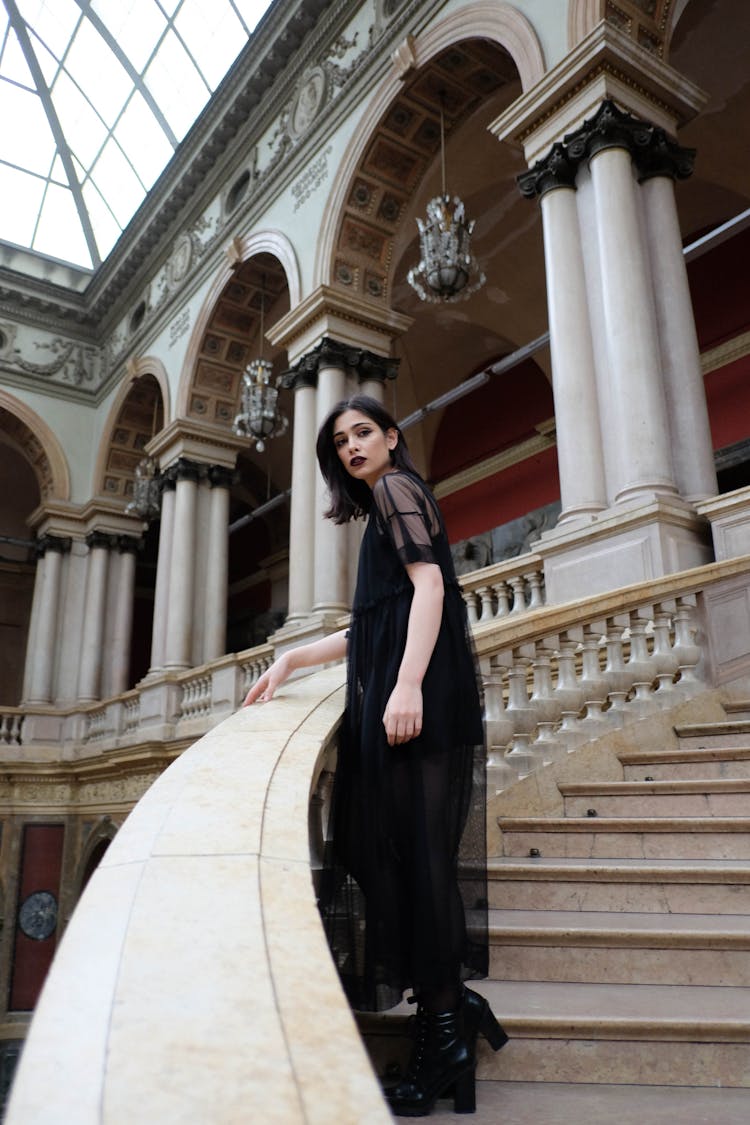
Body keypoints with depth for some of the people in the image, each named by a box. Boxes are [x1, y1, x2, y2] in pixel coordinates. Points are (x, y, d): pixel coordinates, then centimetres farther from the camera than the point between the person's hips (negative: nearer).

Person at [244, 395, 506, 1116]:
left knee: (416, 847, -8)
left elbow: (430, 582, -13)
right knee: (394, 847, 6)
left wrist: (407, 685, -25)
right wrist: (290, 660, 24)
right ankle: (450, 1004, 12)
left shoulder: (395, 488, 3)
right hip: (388, 696, 9)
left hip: (417, 697, -9)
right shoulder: (382, 509, 29)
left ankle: (443, 1028, -1)